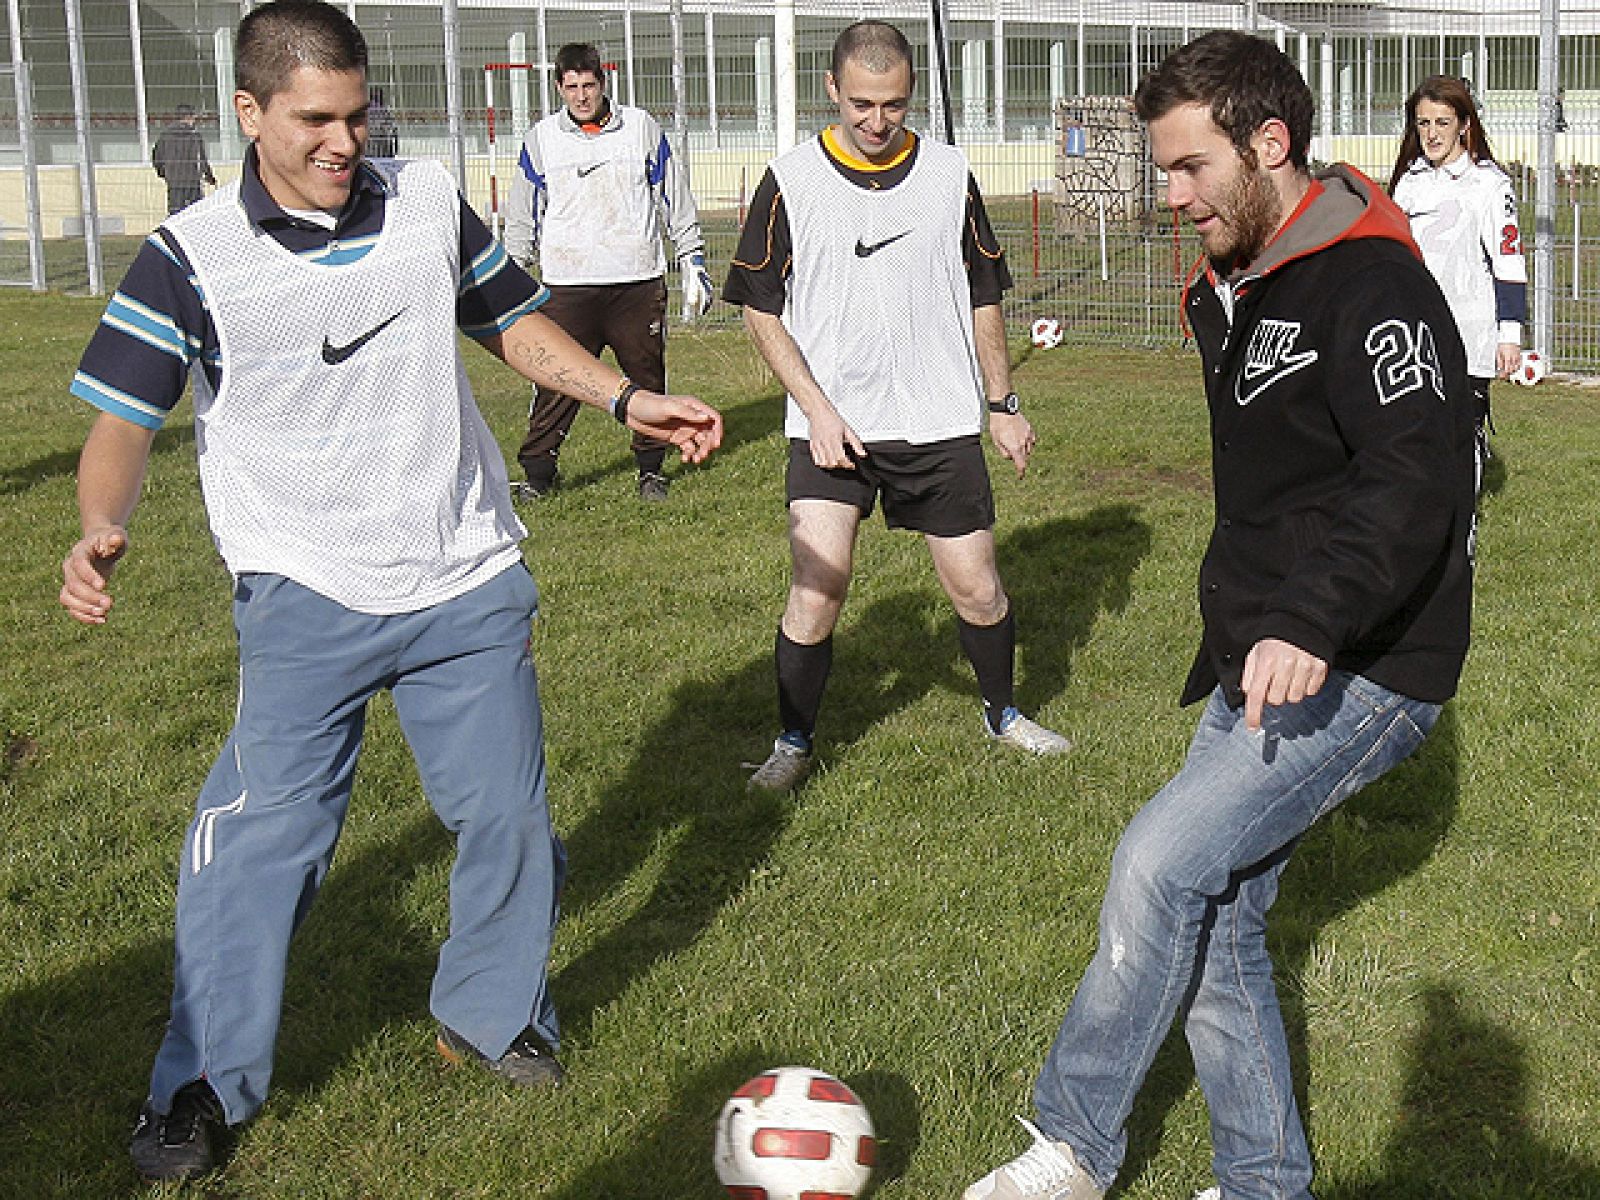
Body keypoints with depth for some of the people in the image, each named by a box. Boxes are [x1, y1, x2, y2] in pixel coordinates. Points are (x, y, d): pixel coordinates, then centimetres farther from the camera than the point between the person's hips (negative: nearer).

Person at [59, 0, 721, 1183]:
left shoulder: (432, 203, 0)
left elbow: (514, 321, 15)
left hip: (468, 581, 3)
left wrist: (626, 398, 6)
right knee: (261, 830, -6)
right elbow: (123, 417, -10)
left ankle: (493, 1017, 33)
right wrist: (104, 527, -29)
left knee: (508, 813, 8)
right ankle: (203, 1084, 12)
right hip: (305, 596, -3)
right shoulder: (189, 260, -9)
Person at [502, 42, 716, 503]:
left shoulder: (642, 128, 5)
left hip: (638, 281, 0)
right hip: (567, 287, 0)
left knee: (648, 380, 6)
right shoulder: (541, 139, 6)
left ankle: (651, 469, 20)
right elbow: (522, 219, 14)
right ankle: (536, 473, 5)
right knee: (555, 384, -4)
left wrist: (693, 262, 10)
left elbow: (677, 203, 11)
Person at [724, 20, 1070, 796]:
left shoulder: (949, 176, 3)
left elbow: (983, 297, 13)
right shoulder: (790, 181, -3)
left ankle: (1003, 715, 32)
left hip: (941, 424, 2)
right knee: (817, 586, -13)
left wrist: (1003, 404, 13)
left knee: (977, 589, 6)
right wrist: (817, 407, -8)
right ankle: (793, 746, 7)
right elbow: (761, 310, 1)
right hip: (831, 426, -2)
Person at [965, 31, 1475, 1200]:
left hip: (1365, 674, -9)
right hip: (1261, 667, 10)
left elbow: (1416, 481, -28)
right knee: (1213, 923, 9)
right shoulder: (1232, 294, 14)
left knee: (1162, 858, -20)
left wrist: (1313, 622, -40)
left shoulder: (1373, 285, -16)